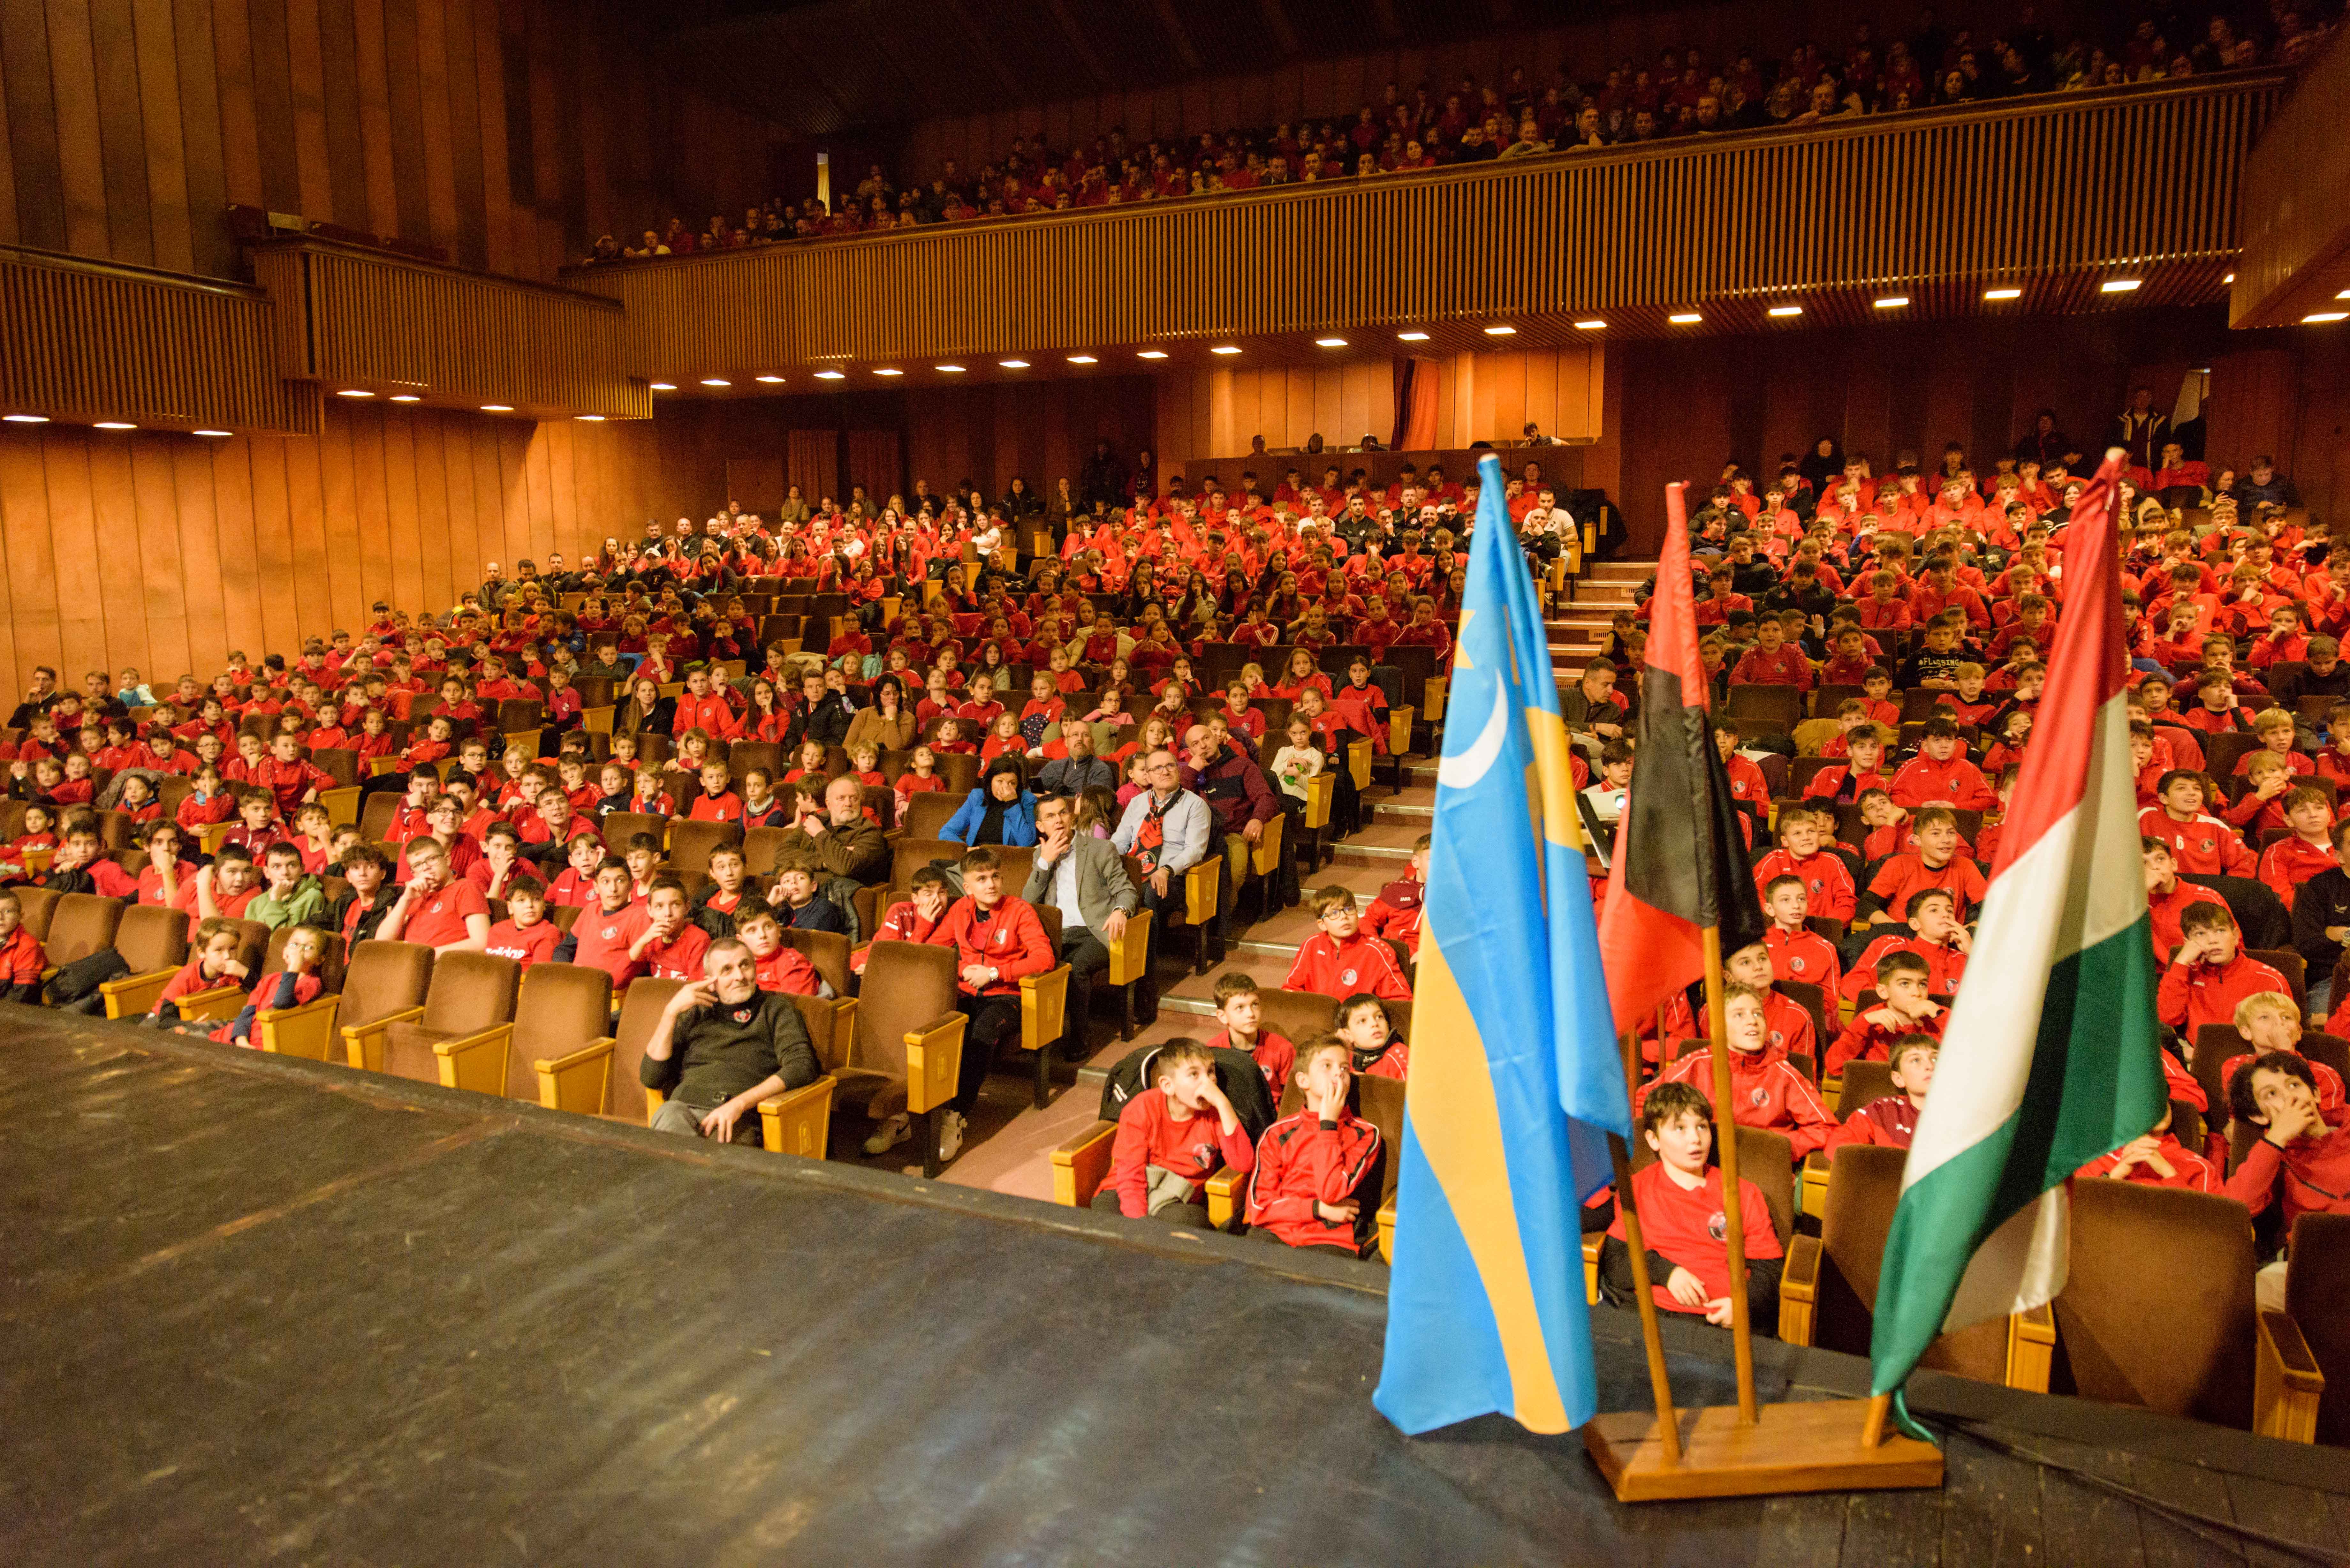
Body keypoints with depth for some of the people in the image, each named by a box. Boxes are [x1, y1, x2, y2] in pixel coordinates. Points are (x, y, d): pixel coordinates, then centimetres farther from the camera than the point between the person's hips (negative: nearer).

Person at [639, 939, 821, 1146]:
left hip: (739, 1121, -2)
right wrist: (671, 1011, 6)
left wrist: (740, 1103, -12)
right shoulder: (695, 1014, 25)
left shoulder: (776, 1008, 17)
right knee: (668, 1114, -35)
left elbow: (802, 1067, 0)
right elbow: (651, 1078, 15)